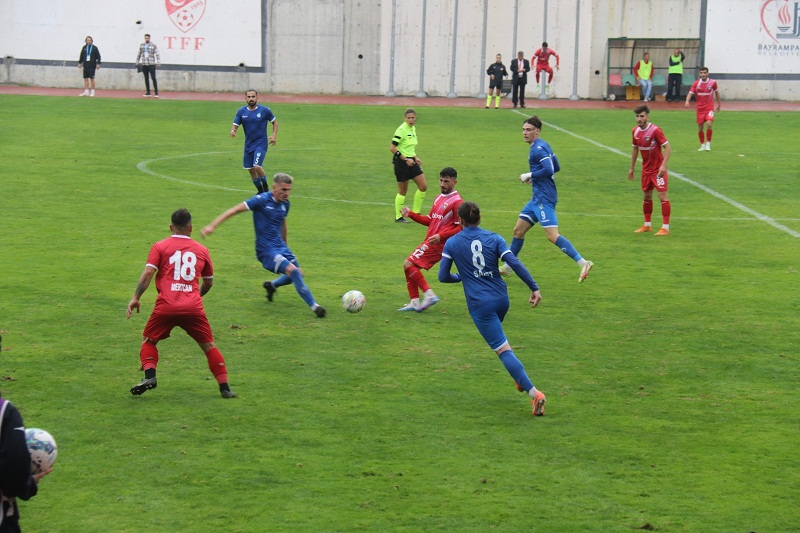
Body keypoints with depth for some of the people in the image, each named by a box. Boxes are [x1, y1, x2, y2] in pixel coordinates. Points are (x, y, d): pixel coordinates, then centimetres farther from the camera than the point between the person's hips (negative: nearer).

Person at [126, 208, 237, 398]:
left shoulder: (160, 247, 8)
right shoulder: (202, 250, 16)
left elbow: (148, 272, -5)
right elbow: (209, 282, 26)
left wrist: (136, 297, -6)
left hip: (166, 306, -1)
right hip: (194, 308, 1)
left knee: (148, 341, 17)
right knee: (209, 345, 13)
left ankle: (150, 375, -4)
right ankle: (224, 387, 9)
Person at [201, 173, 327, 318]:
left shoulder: (285, 204, 6)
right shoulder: (262, 200, -15)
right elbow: (235, 210, -15)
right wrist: (212, 226, -20)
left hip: (280, 246, 8)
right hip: (266, 250, -8)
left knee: (298, 274, 11)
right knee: (293, 271, -22)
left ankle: (272, 285, 39)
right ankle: (314, 306, -16)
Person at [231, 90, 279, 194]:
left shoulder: (265, 110, -6)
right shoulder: (241, 111, 1)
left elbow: (275, 122, 7)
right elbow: (235, 125, 0)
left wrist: (274, 135, -8)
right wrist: (232, 131, -24)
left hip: (261, 144, -4)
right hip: (248, 145, 4)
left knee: (257, 166, -20)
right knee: (250, 169, 8)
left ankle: (266, 187, 3)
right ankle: (260, 191, 27)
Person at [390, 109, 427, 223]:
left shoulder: (413, 129, 9)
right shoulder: (401, 130, -16)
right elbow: (392, 148, -20)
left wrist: (415, 158, 10)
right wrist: (406, 159, -19)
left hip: (411, 161, 8)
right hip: (401, 162, -8)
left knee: (423, 186, 3)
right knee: (403, 191, 0)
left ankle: (415, 213, 14)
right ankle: (398, 217, 13)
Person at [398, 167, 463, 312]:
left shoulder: (456, 202, -12)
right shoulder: (439, 198, 16)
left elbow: (461, 228, -15)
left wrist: (441, 236, -24)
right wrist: (411, 214, 11)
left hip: (438, 244, -9)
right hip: (430, 242, 9)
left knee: (409, 264, -16)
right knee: (409, 267, 9)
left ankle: (429, 294, -13)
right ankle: (414, 302, 13)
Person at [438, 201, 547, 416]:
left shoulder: (452, 243, 0)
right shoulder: (493, 238, 3)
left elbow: (443, 276, 1)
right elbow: (515, 263, -9)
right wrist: (534, 288, -8)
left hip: (480, 304, -4)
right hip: (501, 298, 4)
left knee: (503, 349, -7)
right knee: (495, 333, 33)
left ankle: (534, 393, -20)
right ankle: (520, 379, 29)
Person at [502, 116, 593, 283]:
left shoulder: (538, 149, -14)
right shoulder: (543, 146, 15)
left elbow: (549, 170, -24)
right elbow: (556, 168, 22)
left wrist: (530, 175, -14)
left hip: (544, 198, -11)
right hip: (538, 198, 11)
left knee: (552, 236, -17)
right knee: (518, 230, 16)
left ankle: (583, 263, -22)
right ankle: (507, 268, 28)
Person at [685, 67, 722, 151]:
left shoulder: (712, 82, -3)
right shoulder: (696, 83, -5)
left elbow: (716, 92, 13)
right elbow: (690, 93, -14)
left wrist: (719, 104, 20)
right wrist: (687, 101, -34)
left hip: (709, 108, -2)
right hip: (700, 108, 2)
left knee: (709, 124, -21)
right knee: (700, 127, 5)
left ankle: (708, 144, -7)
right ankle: (702, 145, 23)